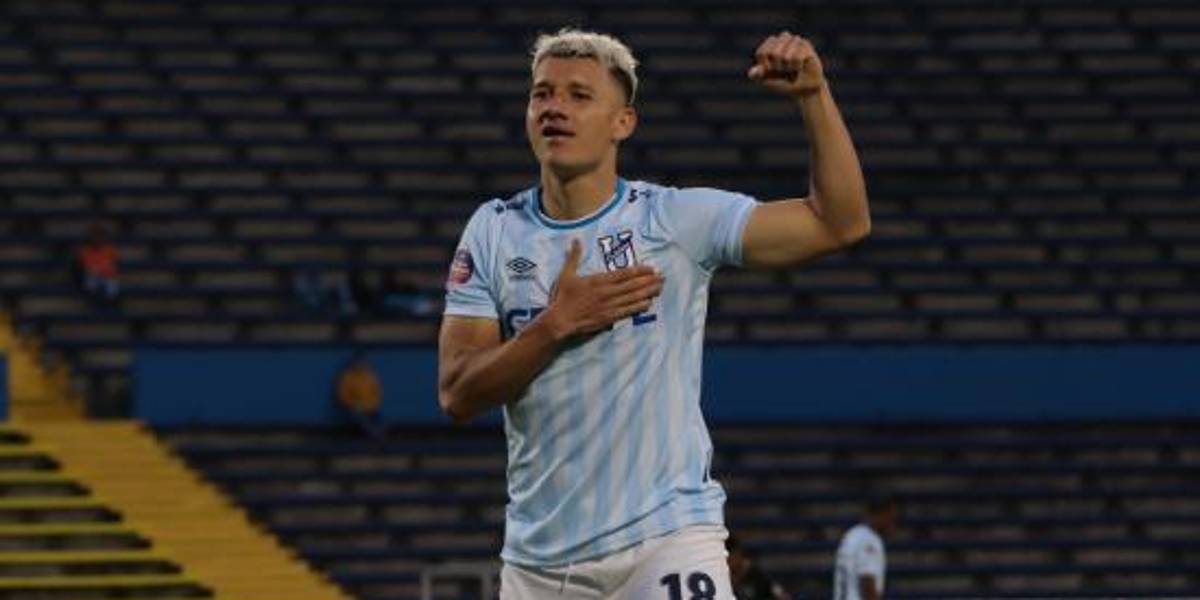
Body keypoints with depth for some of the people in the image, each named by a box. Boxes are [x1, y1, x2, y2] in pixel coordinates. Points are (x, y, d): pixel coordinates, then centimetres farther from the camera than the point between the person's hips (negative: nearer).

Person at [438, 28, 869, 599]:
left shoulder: (676, 219, -2)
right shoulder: (494, 231, 6)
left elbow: (840, 223, -7)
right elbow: (457, 395, -2)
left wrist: (813, 95, -17)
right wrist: (556, 325, -15)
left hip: (667, 539, -3)